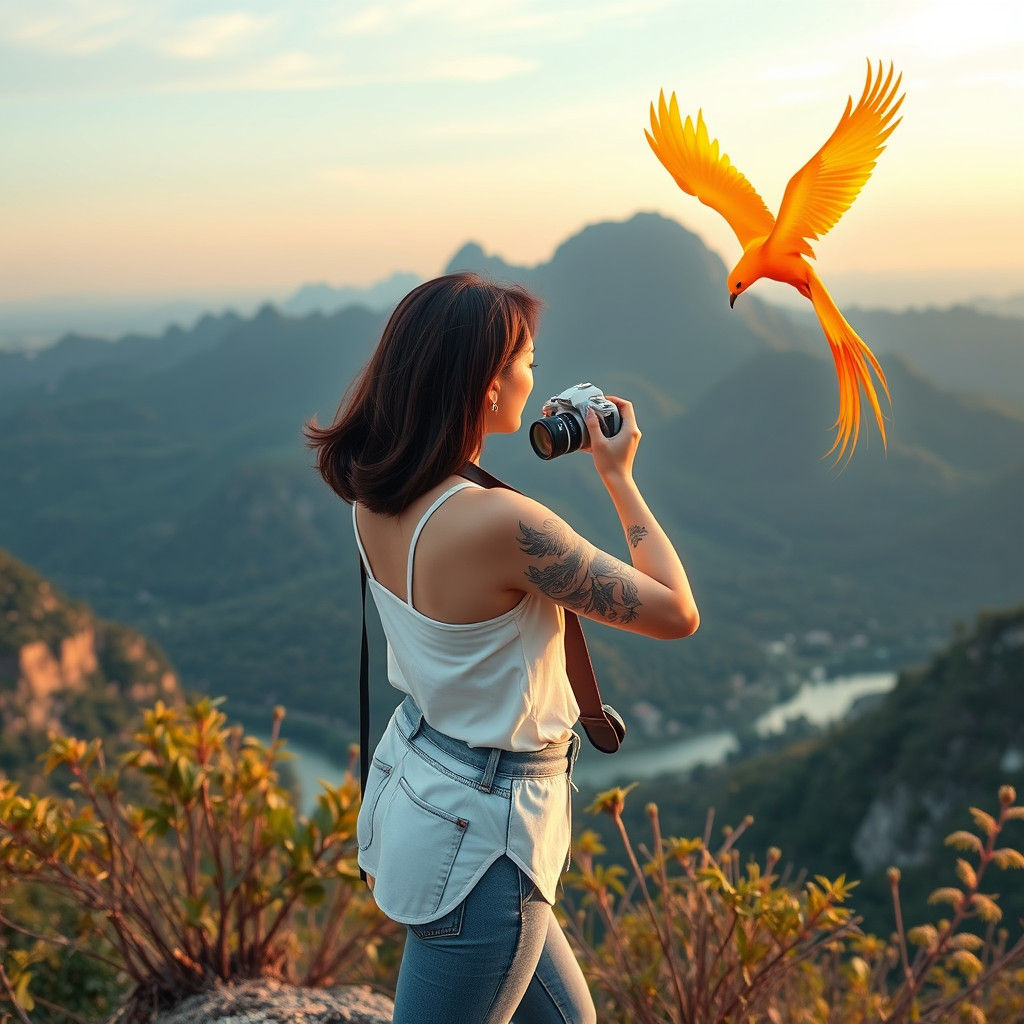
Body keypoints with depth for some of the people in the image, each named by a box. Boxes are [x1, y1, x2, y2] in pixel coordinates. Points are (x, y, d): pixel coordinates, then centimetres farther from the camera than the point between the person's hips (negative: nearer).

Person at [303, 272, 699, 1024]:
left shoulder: (373, 498, -5)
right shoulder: (504, 524, -30)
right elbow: (676, 612, -19)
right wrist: (619, 477, -9)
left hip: (412, 783, 9)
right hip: (481, 827, -8)